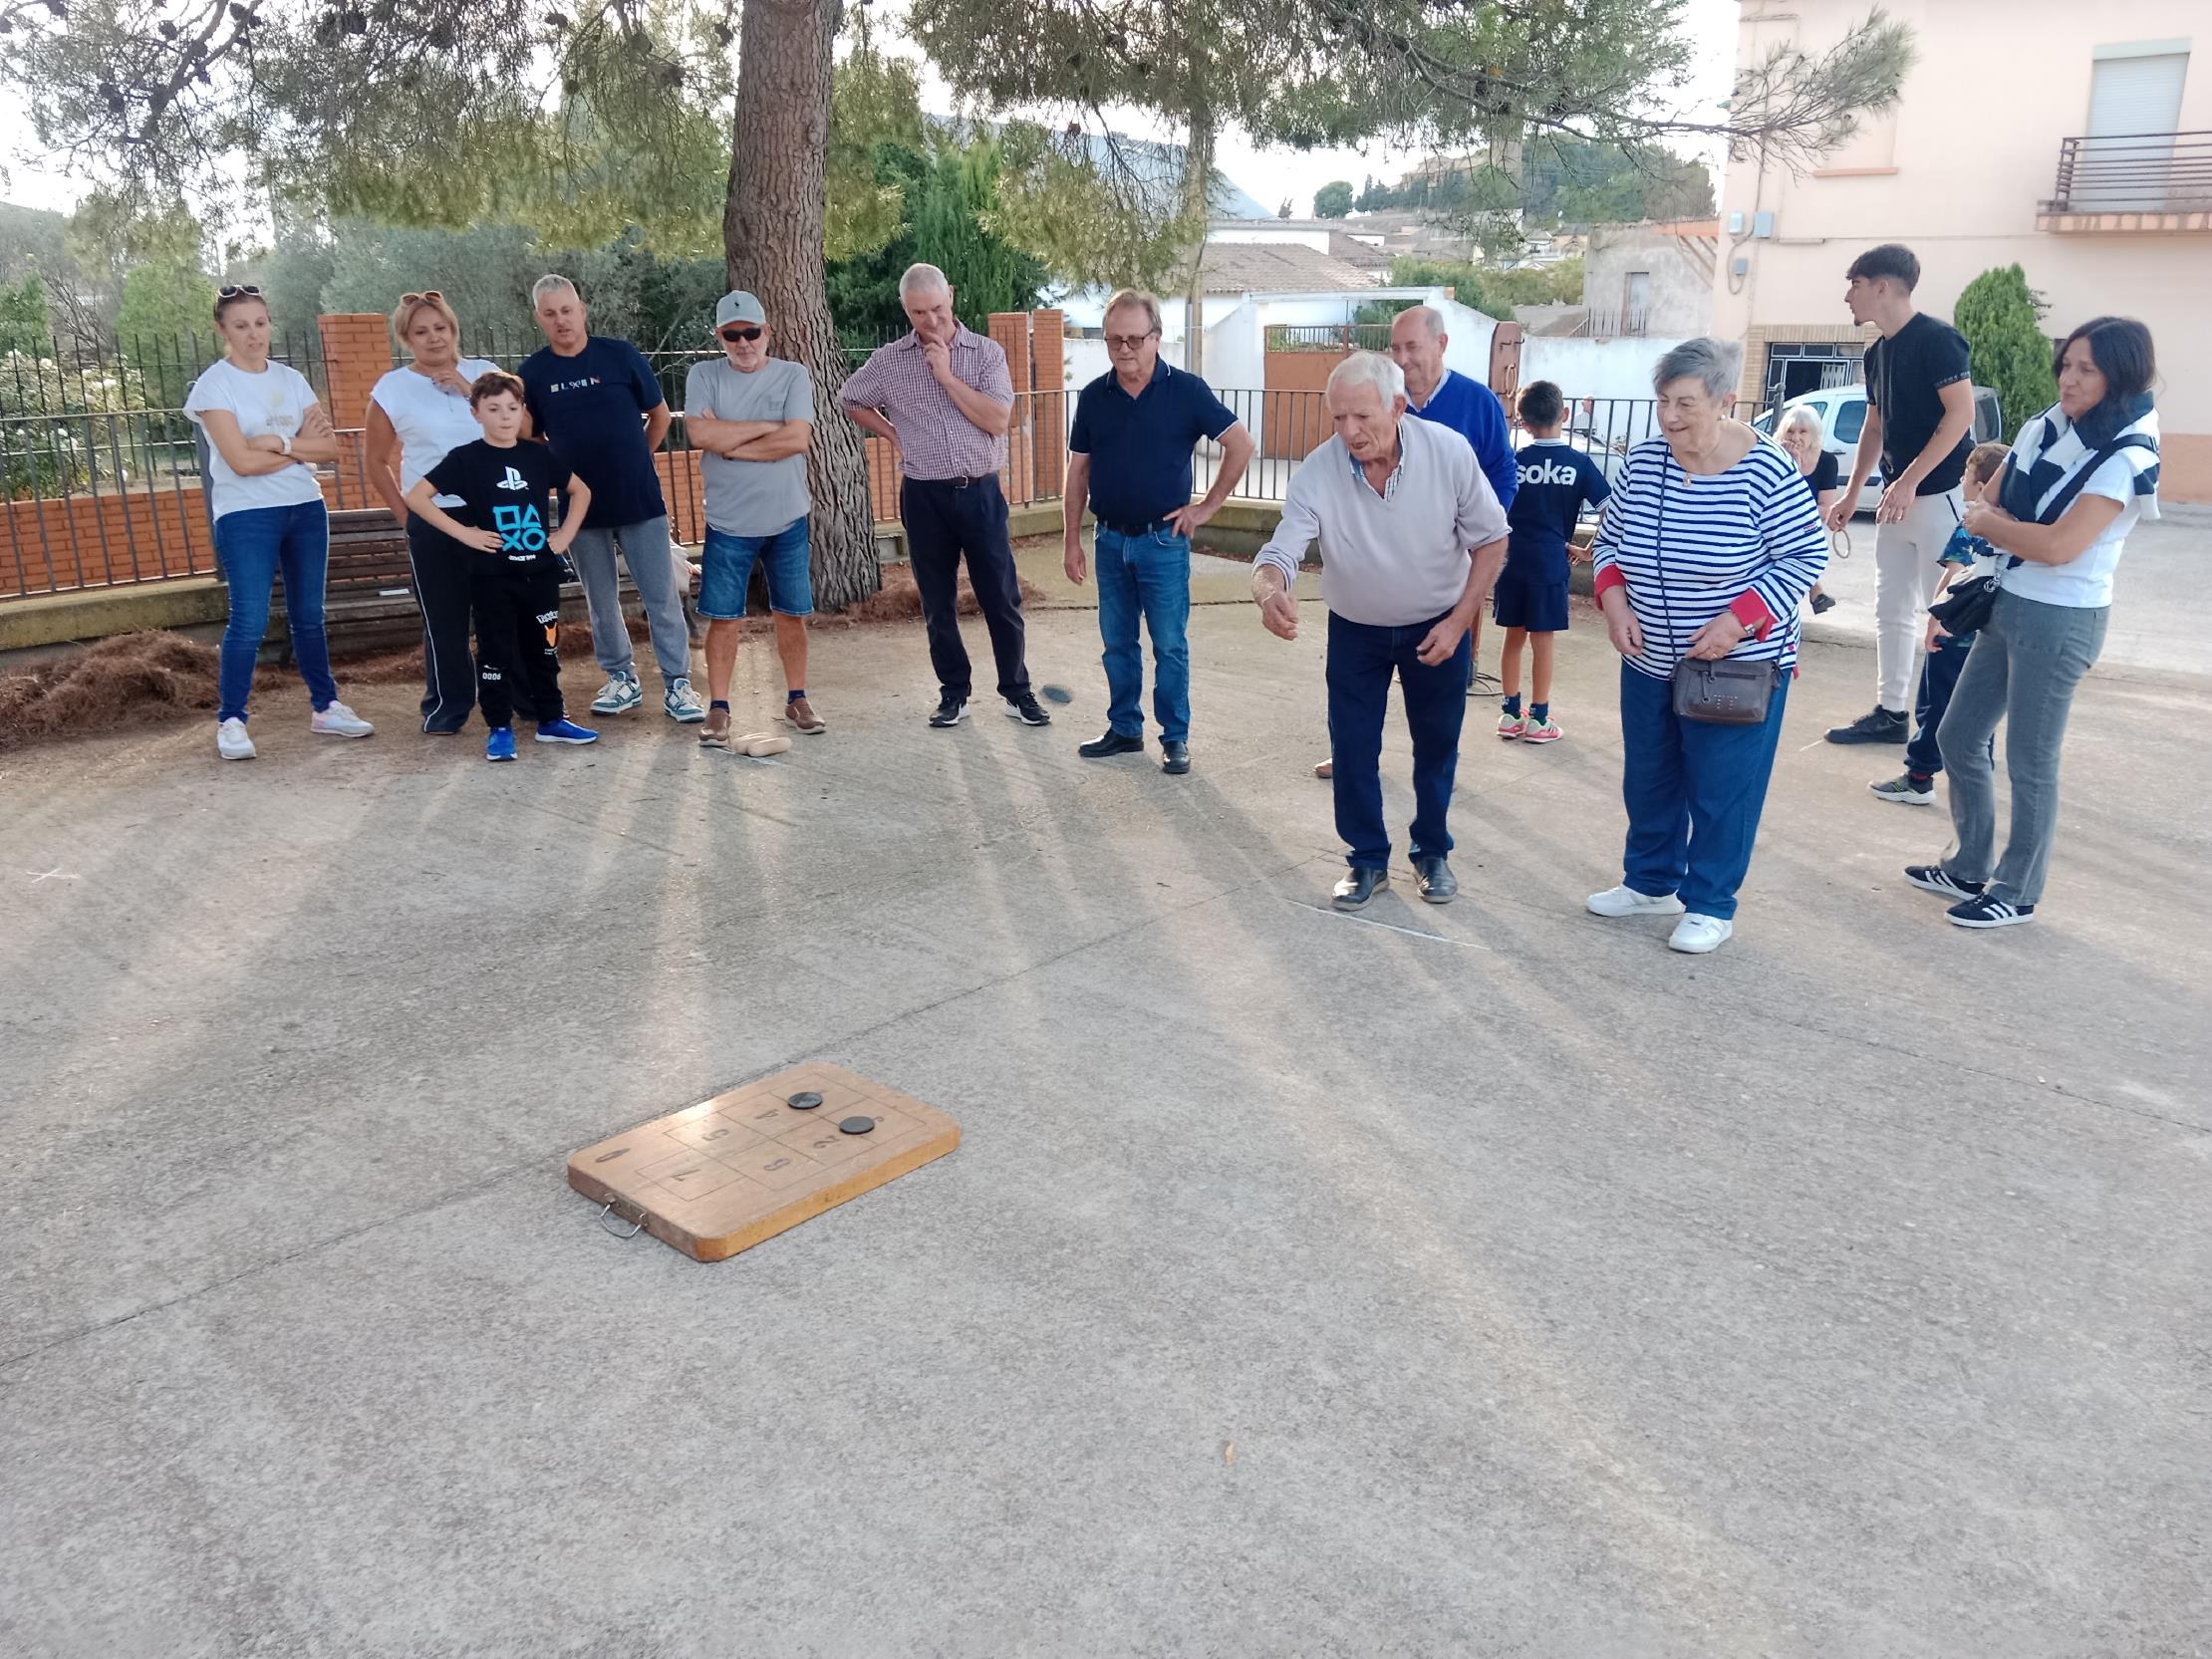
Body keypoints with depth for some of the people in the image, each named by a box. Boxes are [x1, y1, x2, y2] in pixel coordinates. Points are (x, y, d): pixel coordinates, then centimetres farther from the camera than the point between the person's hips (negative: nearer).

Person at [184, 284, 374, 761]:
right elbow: (242, 461, -16)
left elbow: (330, 447, 0)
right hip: (245, 517, -5)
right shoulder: (214, 385, -6)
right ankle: (230, 722, 2)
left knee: (309, 615, 12)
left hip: (307, 509, 5)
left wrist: (280, 442, -14)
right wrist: (302, 447, -6)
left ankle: (326, 707, 22)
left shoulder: (291, 379, 9)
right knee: (249, 623, -8)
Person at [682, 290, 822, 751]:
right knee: (723, 617, 2)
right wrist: (767, 426, -13)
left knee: (792, 613, 9)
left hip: (786, 519, 1)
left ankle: (796, 699, 23)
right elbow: (700, 434, -16)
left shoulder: (793, 375, -1)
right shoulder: (703, 375, 0)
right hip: (728, 522, 0)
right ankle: (718, 708, 11)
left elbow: (797, 439, -15)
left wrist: (728, 446, -13)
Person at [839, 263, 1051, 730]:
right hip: (924, 497, 1)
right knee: (938, 604, 8)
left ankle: (1017, 691, 14)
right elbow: (850, 402, 18)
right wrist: (895, 434, 6)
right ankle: (954, 693, 20)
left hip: (980, 493, -1)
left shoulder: (987, 352, -1)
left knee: (1002, 599, 2)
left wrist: (946, 375, -14)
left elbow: (997, 420, -12)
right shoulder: (888, 361, 2)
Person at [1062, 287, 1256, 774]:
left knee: (1170, 646, 3)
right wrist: (1072, 541, 3)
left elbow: (1240, 445, -4)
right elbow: (1078, 472, 7)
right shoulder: (1093, 396, 2)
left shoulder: (1186, 391, -8)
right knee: (1117, 643, 12)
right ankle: (1124, 729, 25)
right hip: (1110, 540, 4)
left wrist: (1207, 506, -5)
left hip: (1163, 540, -4)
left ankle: (1175, 737, 14)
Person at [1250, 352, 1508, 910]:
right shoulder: (1317, 473, -25)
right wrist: (1271, 592, -53)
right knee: (1351, 748, 2)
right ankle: (1368, 860, 21)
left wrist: (1459, 621, -15)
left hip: (1438, 626, 0)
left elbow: (1490, 539, -11)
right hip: (1356, 630, 0)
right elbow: (1280, 553, -29)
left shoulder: (1449, 451, -23)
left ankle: (1432, 852, 33)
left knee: (1436, 744, 13)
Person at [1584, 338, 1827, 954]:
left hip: (1740, 665, -5)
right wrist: (1614, 600, -9)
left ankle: (1710, 906, 19)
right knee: (1648, 780, 17)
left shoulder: (1766, 472, -17)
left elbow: (1805, 556, -12)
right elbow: (1609, 538, 8)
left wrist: (1739, 621, -22)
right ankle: (1651, 883, 36)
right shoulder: (1643, 461, -3)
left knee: (1721, 789, 3)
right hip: (1649, 661, 6)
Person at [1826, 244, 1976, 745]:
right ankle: (1891, 713, 19)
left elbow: (1961, 413, -19)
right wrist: (1851, 495, 19)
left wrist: (1908, 481, -23)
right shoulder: (1877, 352, 13)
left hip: (1940, 495, -9)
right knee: (1891, 611, 11)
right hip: (1899, 499, 9)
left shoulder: (1936, 339, -12)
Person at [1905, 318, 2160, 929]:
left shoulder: (2127, 459, -16)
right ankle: (1971, 867, 30)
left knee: (2029, 762, 1)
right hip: (2007, 605, 7)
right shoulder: (2044, 427, 4)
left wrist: (1988, 522, -9)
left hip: (2062, 621, -7)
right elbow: (1984, 510, 8)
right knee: (1958, 738, 14)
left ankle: (2017, 894, 16)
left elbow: (2058, 546, -24)